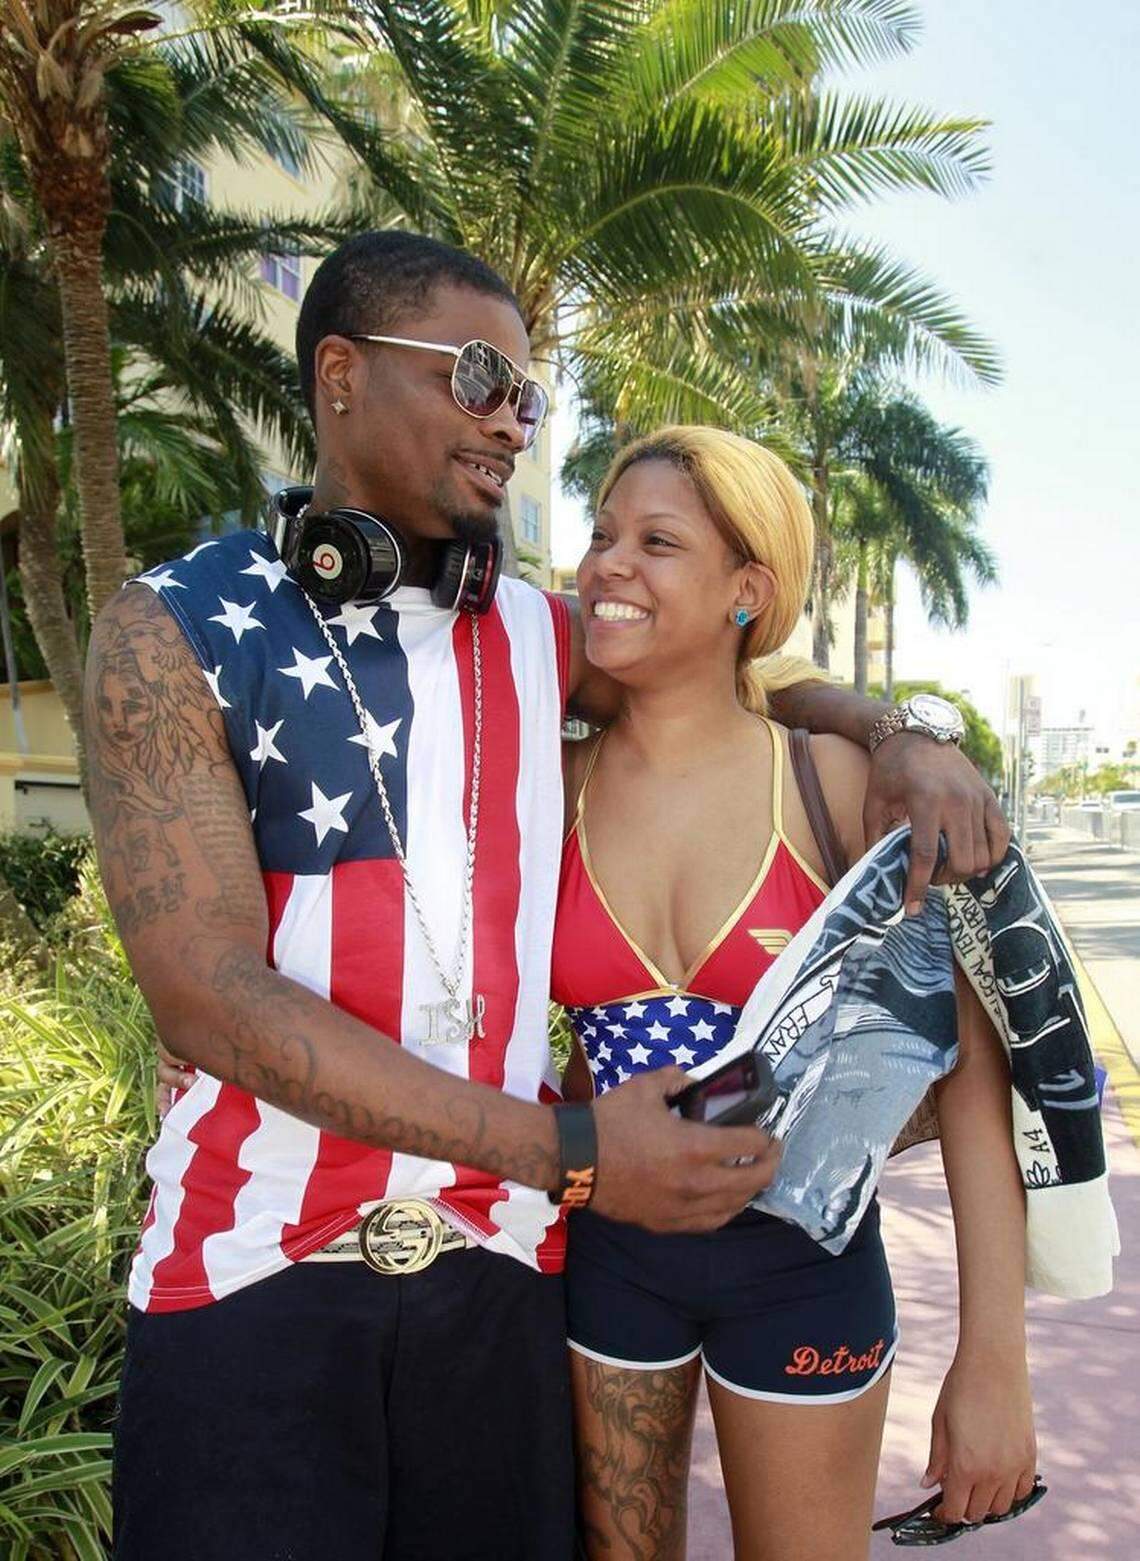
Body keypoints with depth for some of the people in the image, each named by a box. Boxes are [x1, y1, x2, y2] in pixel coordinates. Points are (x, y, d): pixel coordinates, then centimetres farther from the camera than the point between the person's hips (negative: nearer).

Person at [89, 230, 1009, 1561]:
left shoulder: (536, 638, 6)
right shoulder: (171, 633, -6)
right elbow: (209, 992, -14)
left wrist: (896, 735, -1)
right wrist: (567, 1150, -20)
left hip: (502, 1262, 3)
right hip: (251, 1265, -3)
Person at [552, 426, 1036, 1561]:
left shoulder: (840, 782, -14)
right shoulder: (554, 787, -8)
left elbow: (968, 1063, -12)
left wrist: (992, 1360, -13)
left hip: (801, 1259, -2)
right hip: (605, 1249, 2)